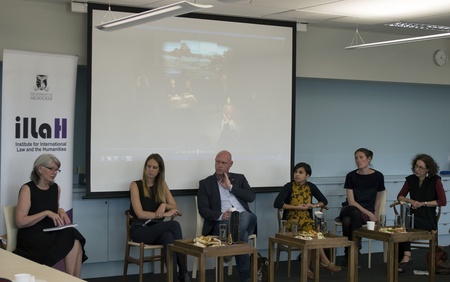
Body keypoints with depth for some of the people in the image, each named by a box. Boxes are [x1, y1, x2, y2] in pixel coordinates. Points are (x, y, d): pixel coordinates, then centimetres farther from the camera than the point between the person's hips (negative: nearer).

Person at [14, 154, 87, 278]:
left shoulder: (56, 188, 11)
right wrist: (46, 213, -20)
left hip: (51, 234, 6)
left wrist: (60, 211, 6)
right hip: (31, 237, -6)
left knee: (75, 240, -26)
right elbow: (20, 222, -13)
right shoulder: (27, 189, -7)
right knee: (70, 236, -27)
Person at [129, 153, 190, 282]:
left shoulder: (162, 185, 17)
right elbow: (140, 214, -8)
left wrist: (164, 205, -7)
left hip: (158, 229, 4)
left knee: (168, 237, -37)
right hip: (140, 230, -4)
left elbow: (175, 208, 16)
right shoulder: (136, 185, 2)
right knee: (175, 224, -31)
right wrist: (164, 214, -16)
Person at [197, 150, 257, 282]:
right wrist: (221, 216, -17)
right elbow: (203, 210, 2)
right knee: (242, 234, -35)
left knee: (245, 216, -37)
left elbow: (251, 197, 6)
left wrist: (230, 187, 0)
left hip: (244, 218, 2)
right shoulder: (205, 183, 13)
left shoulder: (239, 178, 21)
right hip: (221, 222, -2)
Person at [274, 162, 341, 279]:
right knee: (311, 230, -31)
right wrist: (296, 207, -16)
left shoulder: (311, 187, 8)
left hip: (307, 219, 4)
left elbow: (324, 201, 14)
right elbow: (277, 203, -15)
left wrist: (314, 205, -8)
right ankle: (325, 262, -21)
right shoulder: (289, 187, -5)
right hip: (292, 221, -4)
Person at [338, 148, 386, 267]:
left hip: (368, 212, 0)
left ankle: (349, 255, -19)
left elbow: (377, 200, 11)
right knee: (355, 213, -39)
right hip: (349, 209, 1)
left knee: (348, 221, -35)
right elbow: (351, 201, -7)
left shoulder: (378, 176, 0)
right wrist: (370, 214, -15)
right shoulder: (351, 176, -3)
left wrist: (376, 216, -2)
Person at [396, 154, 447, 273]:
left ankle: (406, 257, -33)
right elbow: (400, 196, 12)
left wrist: (423, 203, -11)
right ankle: (406, 256, -29)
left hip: (428, 219, -4)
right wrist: (411, 201, -9)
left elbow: (442, 201, -8)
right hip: (414, 216, 4)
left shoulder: (435, 180, -2)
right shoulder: (410, 179, 9)